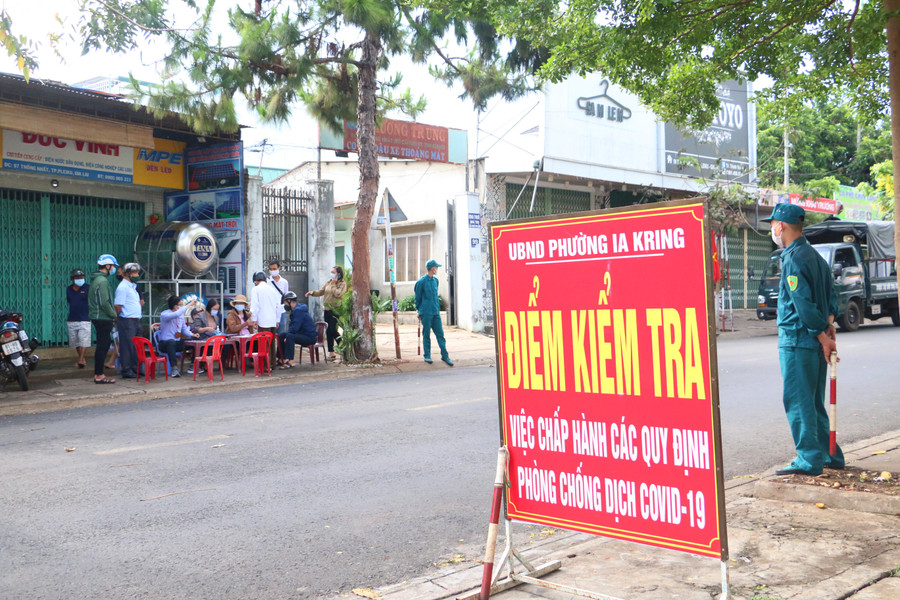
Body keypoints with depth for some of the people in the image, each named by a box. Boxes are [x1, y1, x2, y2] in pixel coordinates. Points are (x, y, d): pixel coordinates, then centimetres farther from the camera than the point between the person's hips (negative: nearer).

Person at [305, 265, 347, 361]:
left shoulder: (343, 284, -5)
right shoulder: (328, 282, 14)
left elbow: (338, 294, -18)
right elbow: (322, 291, 23)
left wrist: (333, 284, -11)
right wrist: (313, 293, 8)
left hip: (336, 310, -7)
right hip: (327, 310, 7)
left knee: (333, 330, -13)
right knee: (328, 332, 7)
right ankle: (331, 353, 13)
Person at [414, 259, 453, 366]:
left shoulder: (435, 280, 13)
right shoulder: (421, 282, -6)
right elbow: (418, 298, 2)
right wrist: (419, 311, 7)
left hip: (436, 312, 5)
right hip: (426, 313, -5)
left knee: (440, 333, 2)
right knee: (426, 335, 2)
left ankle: (445, 355, 4)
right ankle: (427, 356, 10)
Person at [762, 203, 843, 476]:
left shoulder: (793, 259, -15)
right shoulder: (814, 255, 16)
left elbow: (804, 304, -20)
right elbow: (831, 293, 17)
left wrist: (822, 336, -15)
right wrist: (829, 323, 6)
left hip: (796, 341, -9)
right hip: (815, 341, 9)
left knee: (798, 402, -4)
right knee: (814, 402, 17)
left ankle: (809, 459, -1)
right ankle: (829, 454, 23)